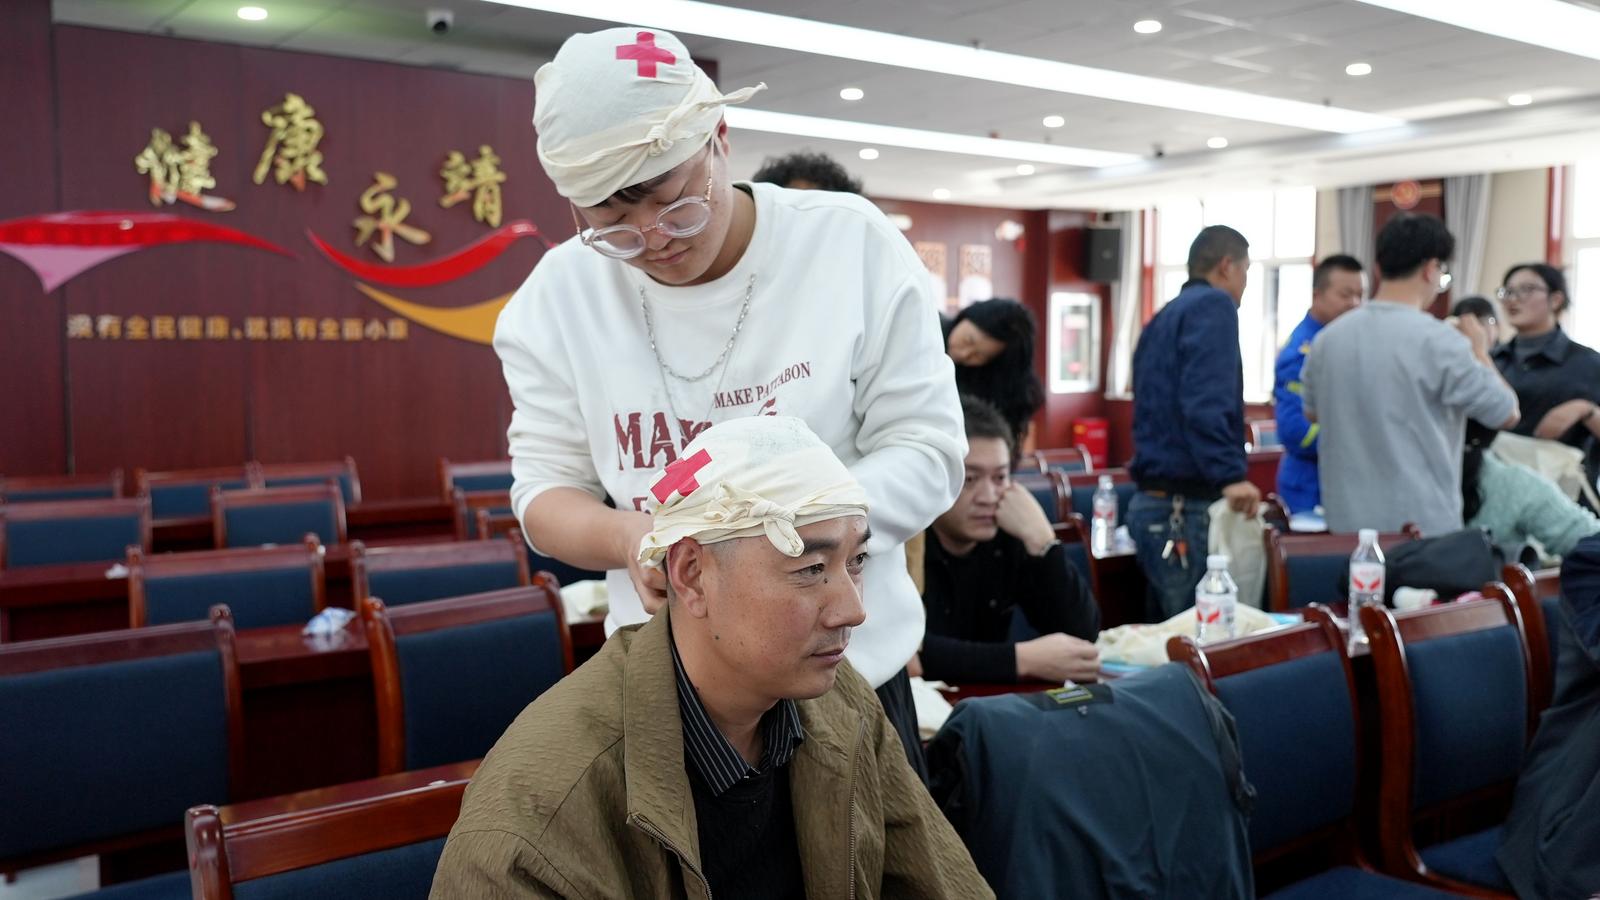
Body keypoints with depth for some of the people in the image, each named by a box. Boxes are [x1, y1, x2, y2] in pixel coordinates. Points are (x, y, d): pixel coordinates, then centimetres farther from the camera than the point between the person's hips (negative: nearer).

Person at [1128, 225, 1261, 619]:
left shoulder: (1163, 317, 19)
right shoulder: (1214, 305, -7)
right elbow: (1205, 403, -22)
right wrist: (1230, 475, -29)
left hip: (1152, 499, 9)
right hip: (1188, 509, -9)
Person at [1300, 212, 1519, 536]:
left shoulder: (1327, 338, 1)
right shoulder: (1438, 341, -15)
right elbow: (1507, 414, -4)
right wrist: (1479, 350, 11)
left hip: (1347, 522, 6)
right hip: (1423, 525, -5)